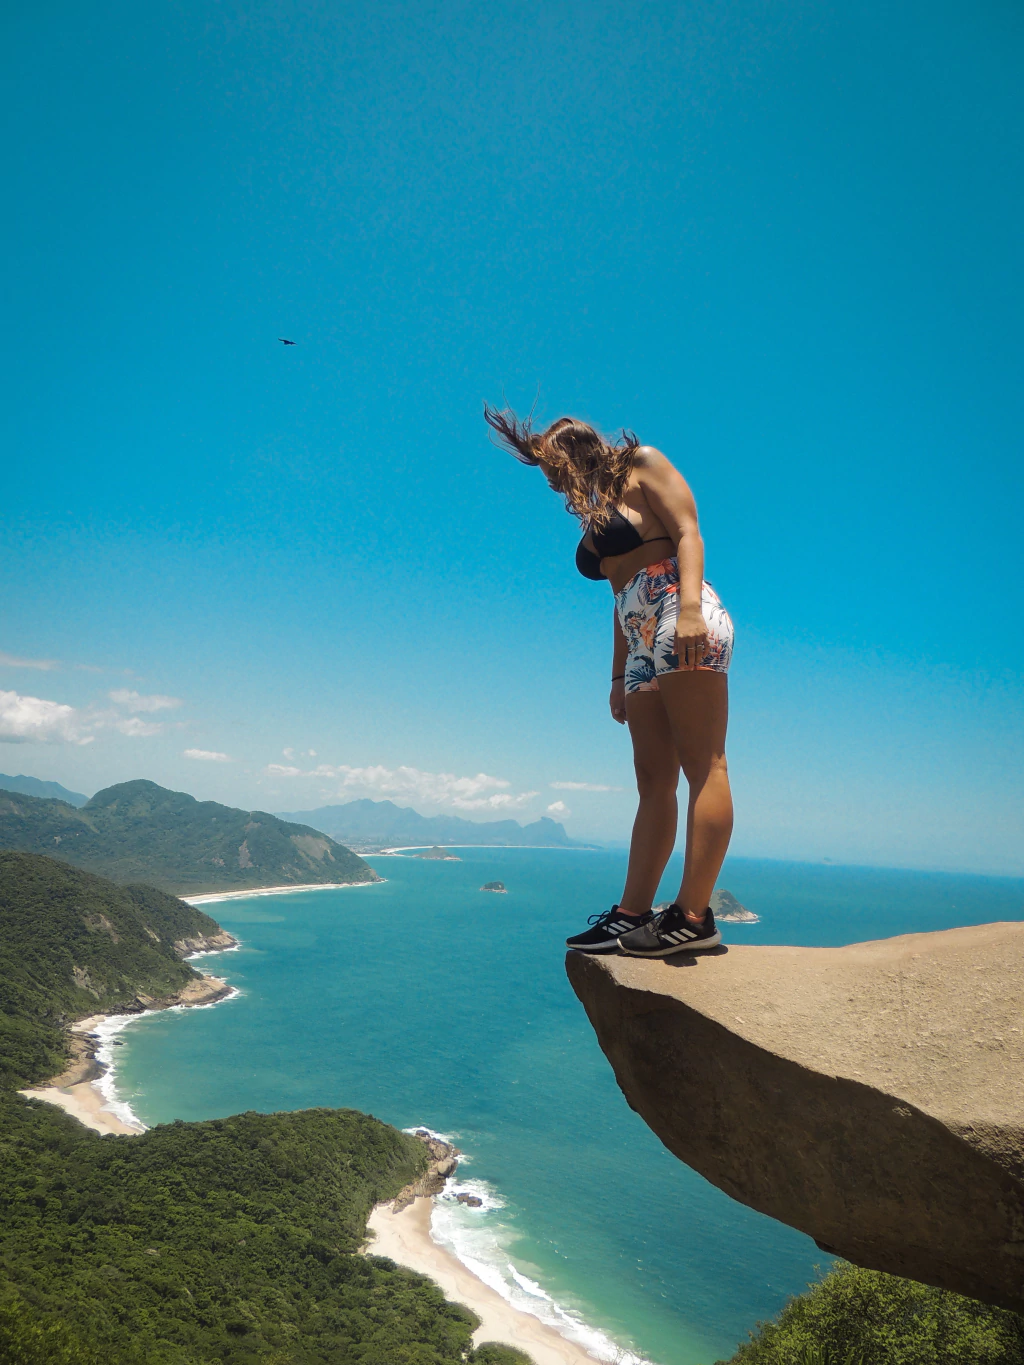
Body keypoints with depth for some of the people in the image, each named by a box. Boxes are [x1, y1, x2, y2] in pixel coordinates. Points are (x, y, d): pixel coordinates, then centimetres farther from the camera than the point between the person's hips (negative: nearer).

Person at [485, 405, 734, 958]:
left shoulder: (642, 465, 8)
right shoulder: (595, 513, 27)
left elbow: (688, 531, -6)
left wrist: (690, 607, -21)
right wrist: (618, 675, 23)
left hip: (681, 613, -8)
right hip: (642, 644, 8)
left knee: (703, 766, -13)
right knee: (653, 783, 2)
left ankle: (694, 916, -18)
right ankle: (632, 914, 0)